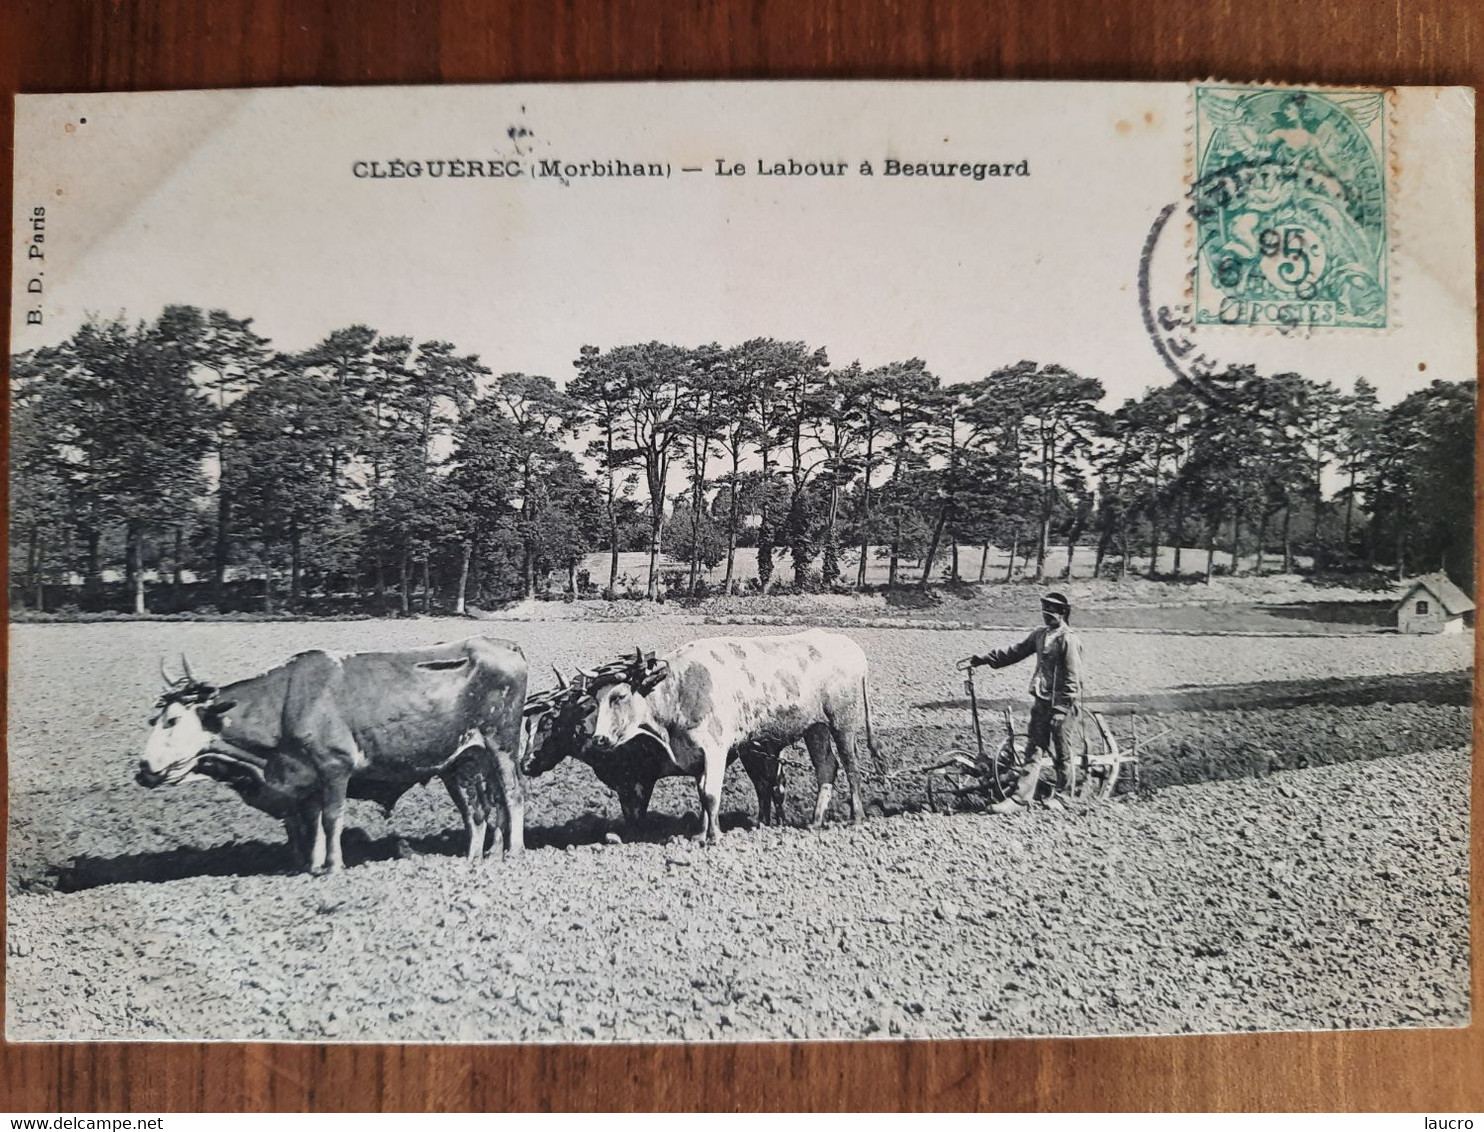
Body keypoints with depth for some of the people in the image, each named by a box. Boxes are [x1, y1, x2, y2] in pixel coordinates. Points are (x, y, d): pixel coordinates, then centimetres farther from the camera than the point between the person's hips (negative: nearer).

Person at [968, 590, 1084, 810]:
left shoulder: (1068, 640, -13)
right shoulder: (1041, 635, 11)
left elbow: (1072, 679, -16)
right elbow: (1015, 652, 18)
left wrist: (1061, 709, -20)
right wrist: (984, 659, 14)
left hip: (1059, 702, -7)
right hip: (1040, 700, 7)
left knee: (1061, 753, 5)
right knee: (1034, 752, 6)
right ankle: (1021, 798, 6)